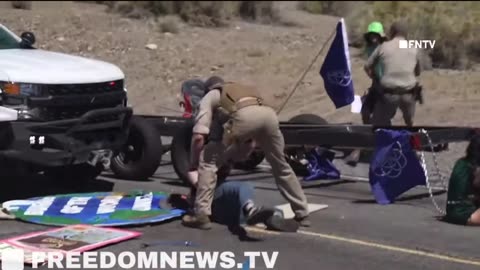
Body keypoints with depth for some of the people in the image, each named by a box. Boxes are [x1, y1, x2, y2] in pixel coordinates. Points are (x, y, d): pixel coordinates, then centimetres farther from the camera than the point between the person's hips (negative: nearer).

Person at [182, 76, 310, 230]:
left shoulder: (210, 96, 30)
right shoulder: (244, 89, 46)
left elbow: (199, 137, 16)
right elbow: (252, 137, 44)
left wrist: (194, 162, 30)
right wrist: (232, 159, 49)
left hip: (244, 117, -5)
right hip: (268, 113, 5)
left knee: (208, 160, 12)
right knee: (280, 166, 26)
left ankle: (201, 215, 7)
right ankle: (302, 214, 32)